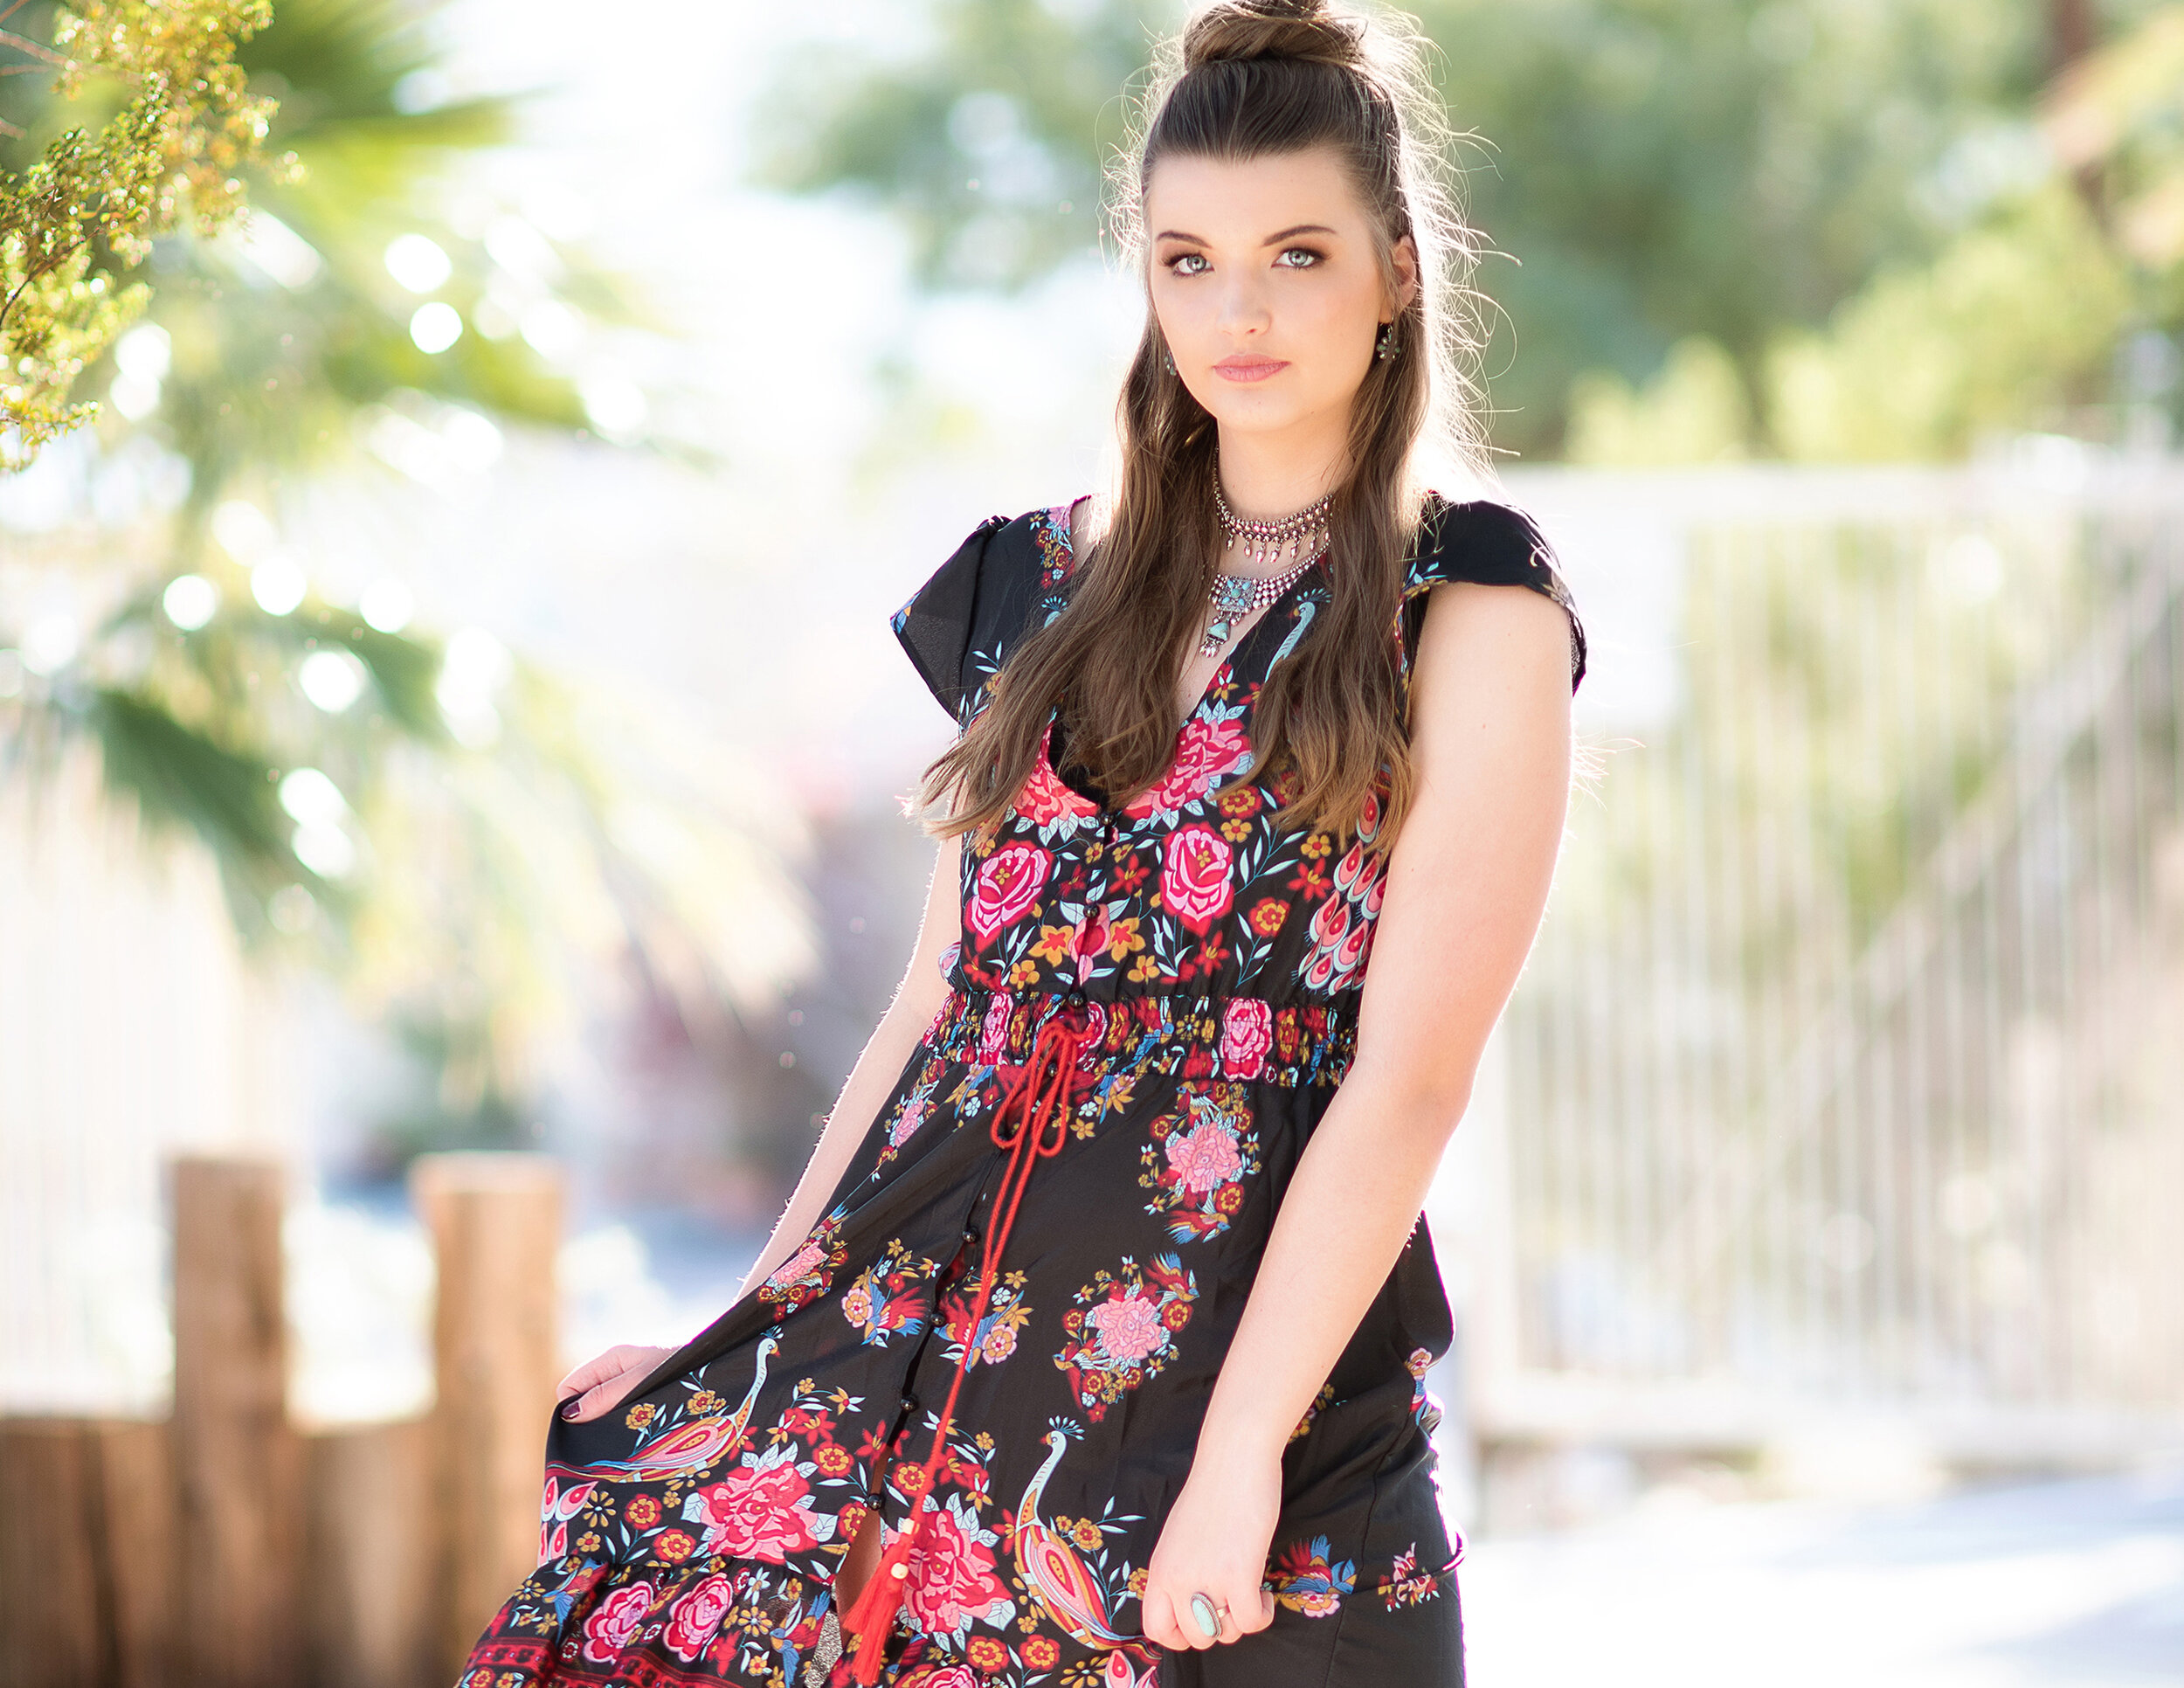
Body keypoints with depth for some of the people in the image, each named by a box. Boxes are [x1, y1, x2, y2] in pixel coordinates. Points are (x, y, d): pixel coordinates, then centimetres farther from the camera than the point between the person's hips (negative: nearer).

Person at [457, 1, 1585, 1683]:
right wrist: (743, 1333, 14)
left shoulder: (1470, 615, -2)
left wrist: (1240, 1456, -15)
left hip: (1254, 1358, -4)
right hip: (900, 1336, 4)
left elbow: (1410, 1076, -9)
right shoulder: (1050, 587, 14)